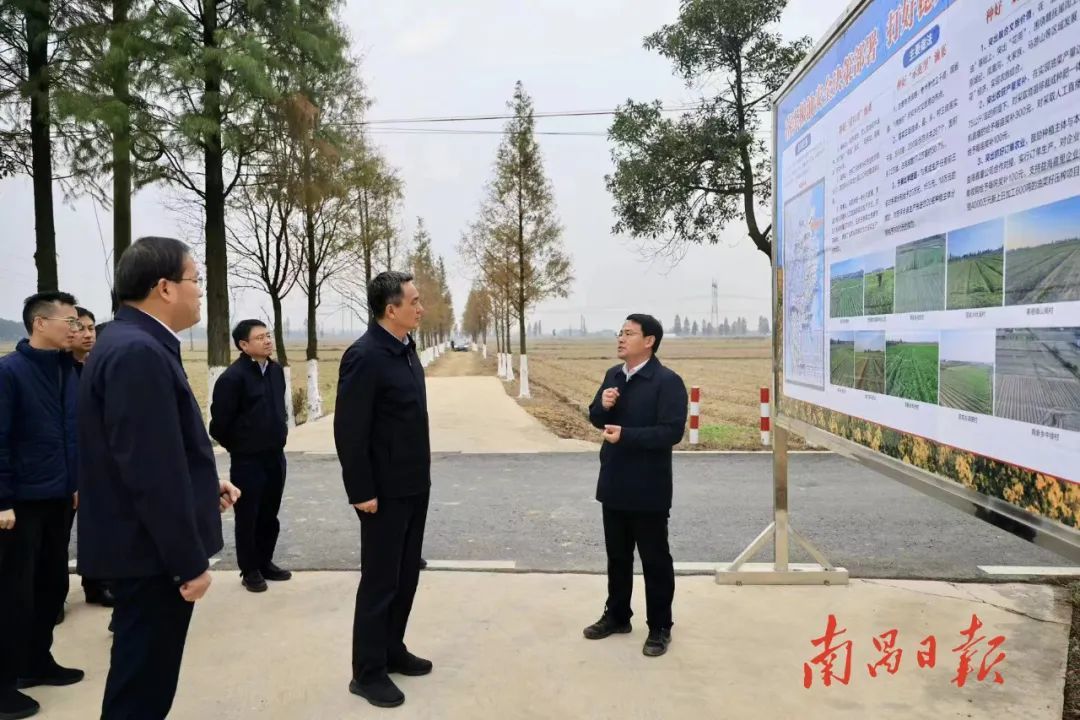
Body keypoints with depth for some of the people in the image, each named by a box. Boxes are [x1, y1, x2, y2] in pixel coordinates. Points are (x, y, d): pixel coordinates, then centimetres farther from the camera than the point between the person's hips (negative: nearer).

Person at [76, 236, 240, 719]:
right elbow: (151, 471, -26)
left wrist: (204, 484, 11)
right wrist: (190, 562, -20)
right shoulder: (139, 352, -23)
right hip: (150, 551, -10)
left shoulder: (131, 343, 10)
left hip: (143, 545, 10)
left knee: (141, 679, 23)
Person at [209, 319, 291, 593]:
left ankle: (265, 562, 31)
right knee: (247, 517, 7)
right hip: (247, 461, -6)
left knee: (269, 515, 16)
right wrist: (239, 448, 0)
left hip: (275, 456, 6)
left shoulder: (276, 370, 4)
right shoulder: (233, 377, -17)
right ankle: (250, 570, 22)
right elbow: (219, 423, -13)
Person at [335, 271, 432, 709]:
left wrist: (421, 471, 13)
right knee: (379, 581, 4)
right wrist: (362, 491, -18)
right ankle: (367, 672, 20)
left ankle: (393, 651, 34)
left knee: (405, 576, 18)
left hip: (414, 485, 8)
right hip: (385, 491, -8)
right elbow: (349, 431, -20)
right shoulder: (365, 356, -19)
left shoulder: (405, 348, 7)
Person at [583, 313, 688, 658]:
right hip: (614, 483, 7)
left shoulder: (667, 381, -15)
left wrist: (626, 435, -27)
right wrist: (602, 405, -9)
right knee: (617, 555, 19)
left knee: (655, 559, 7)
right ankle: (617, 615, 35)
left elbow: (672, 431, -21)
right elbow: (596, 419, 13)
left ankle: (660, 628, 22)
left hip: (648, 488, -7)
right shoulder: (613, 375, 8)